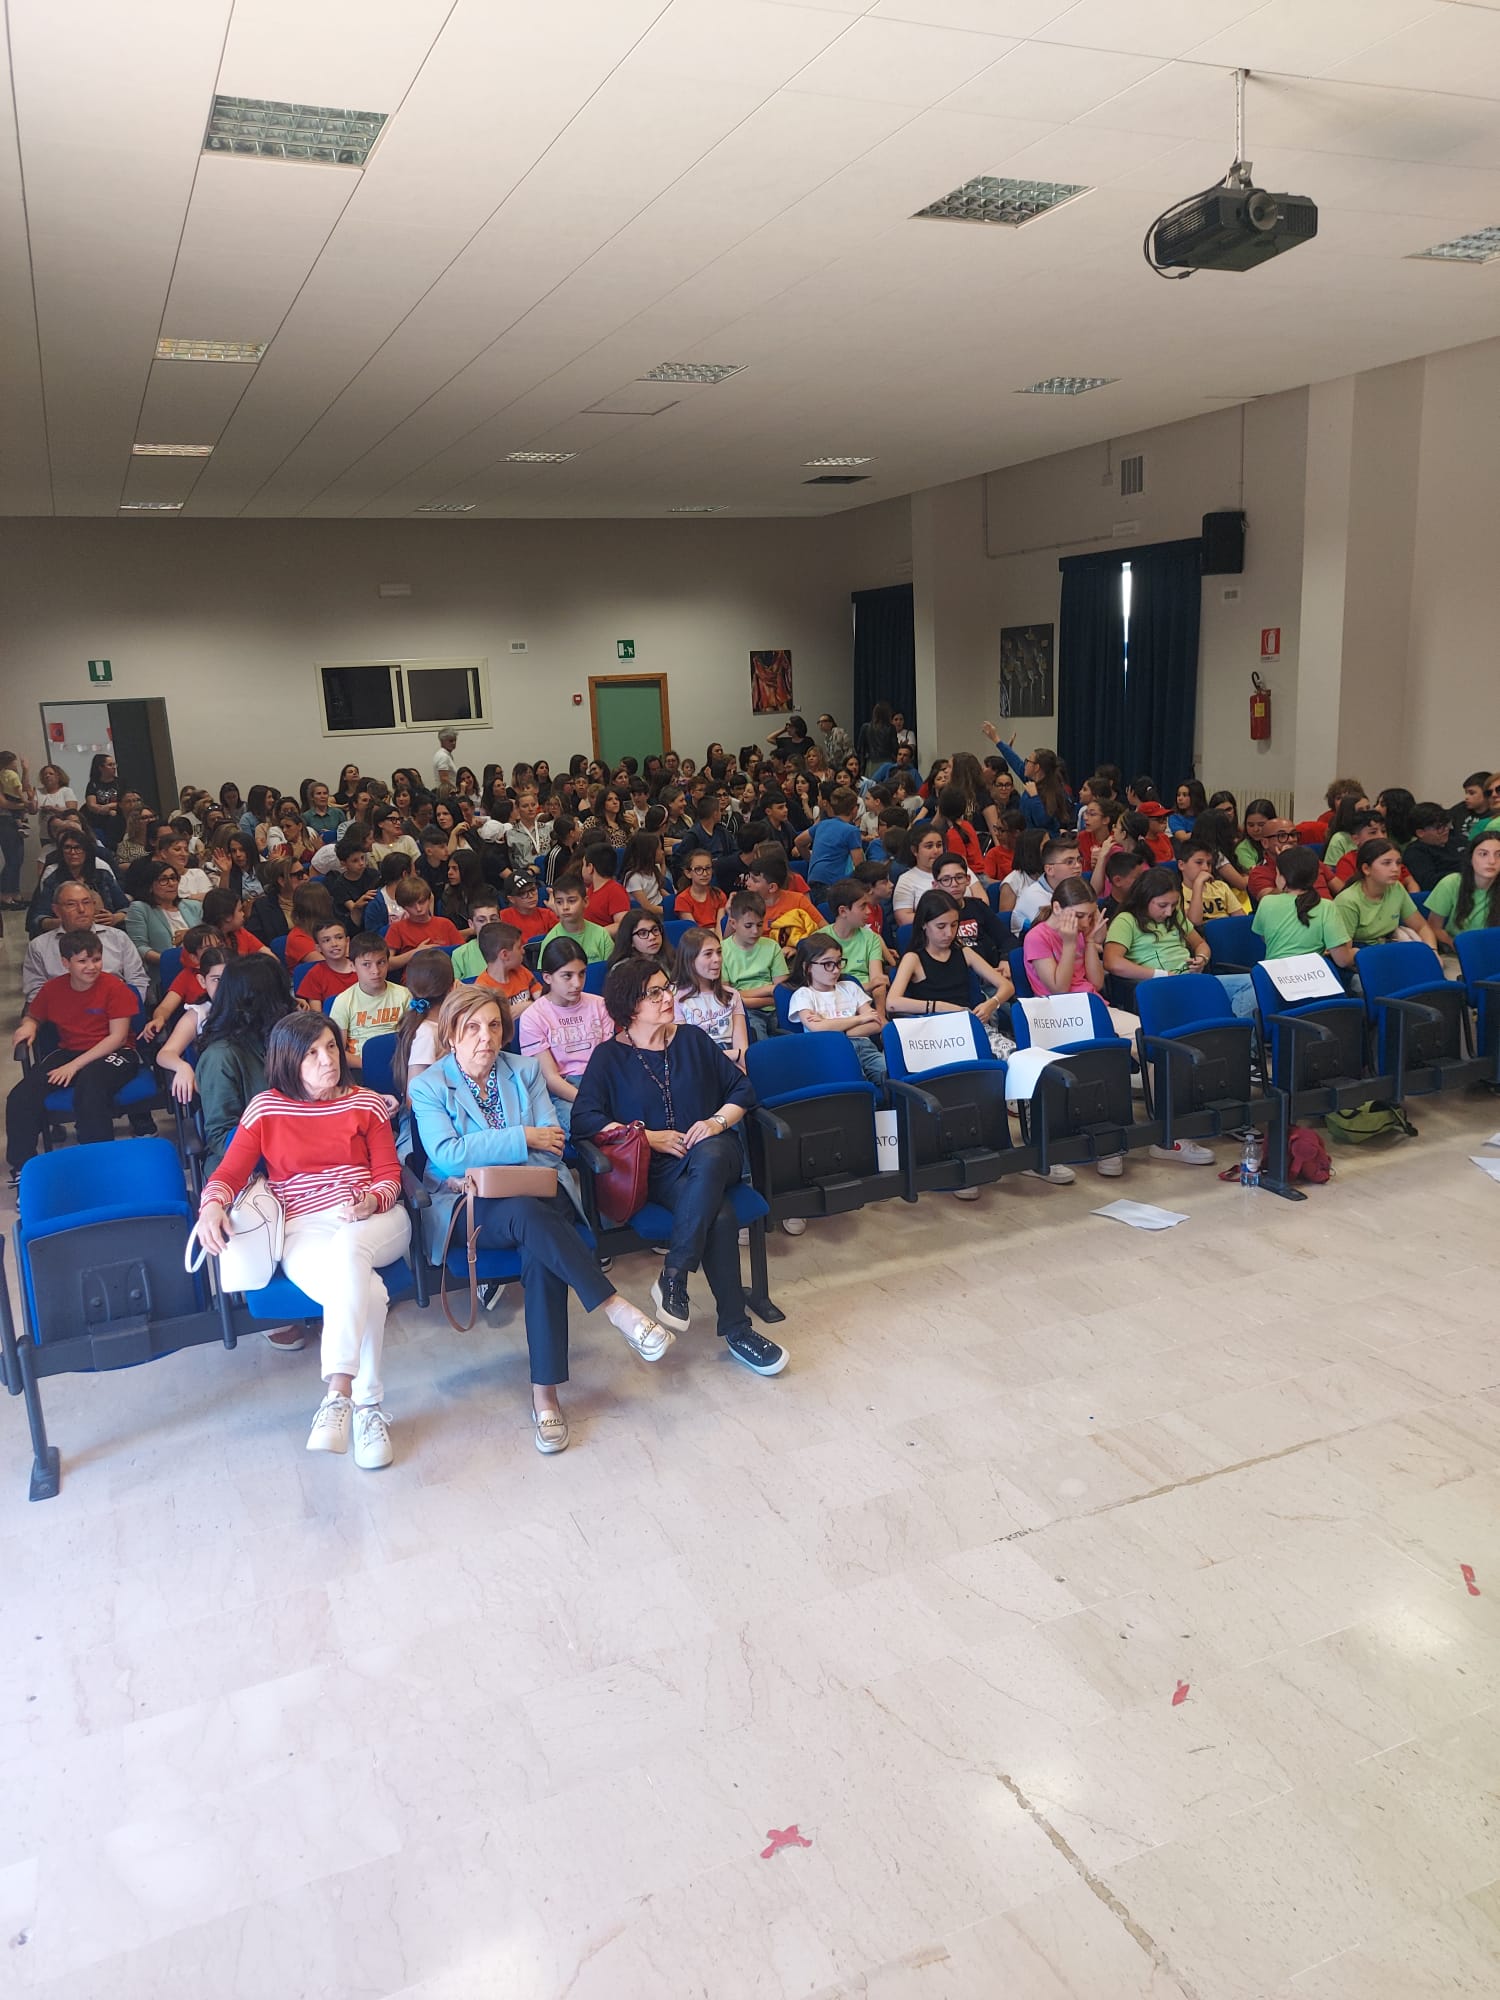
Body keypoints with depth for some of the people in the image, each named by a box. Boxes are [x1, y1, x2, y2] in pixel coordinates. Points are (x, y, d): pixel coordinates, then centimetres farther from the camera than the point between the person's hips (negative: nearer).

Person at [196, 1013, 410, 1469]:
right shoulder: (266, 1108, 11)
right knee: (366, 1291, -36)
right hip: (305, 1229, -1)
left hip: (373, 1220, 1)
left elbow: (390, 1175, 9)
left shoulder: (367, 1103, 12)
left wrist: (370, 1202, -14)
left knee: (347, 1248, -39)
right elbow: (229, 1172, 6)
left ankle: (338, 1394, -44)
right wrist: (213, 1205, -18)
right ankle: (367, 1408, -29)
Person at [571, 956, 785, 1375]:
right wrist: (652, 1138, -11)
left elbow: (742, 1087, 15)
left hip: (715, 1154, 2)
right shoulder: (609, 1056, 6)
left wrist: (718, 1122, -6)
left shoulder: (692, 1039, 15)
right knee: (718, 1215, -34)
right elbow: (584, 1117, -6)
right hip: (656, 1169, -2)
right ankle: (735, 1328, -24)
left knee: (708, 1154, -38)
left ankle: (673, 1278, -31)